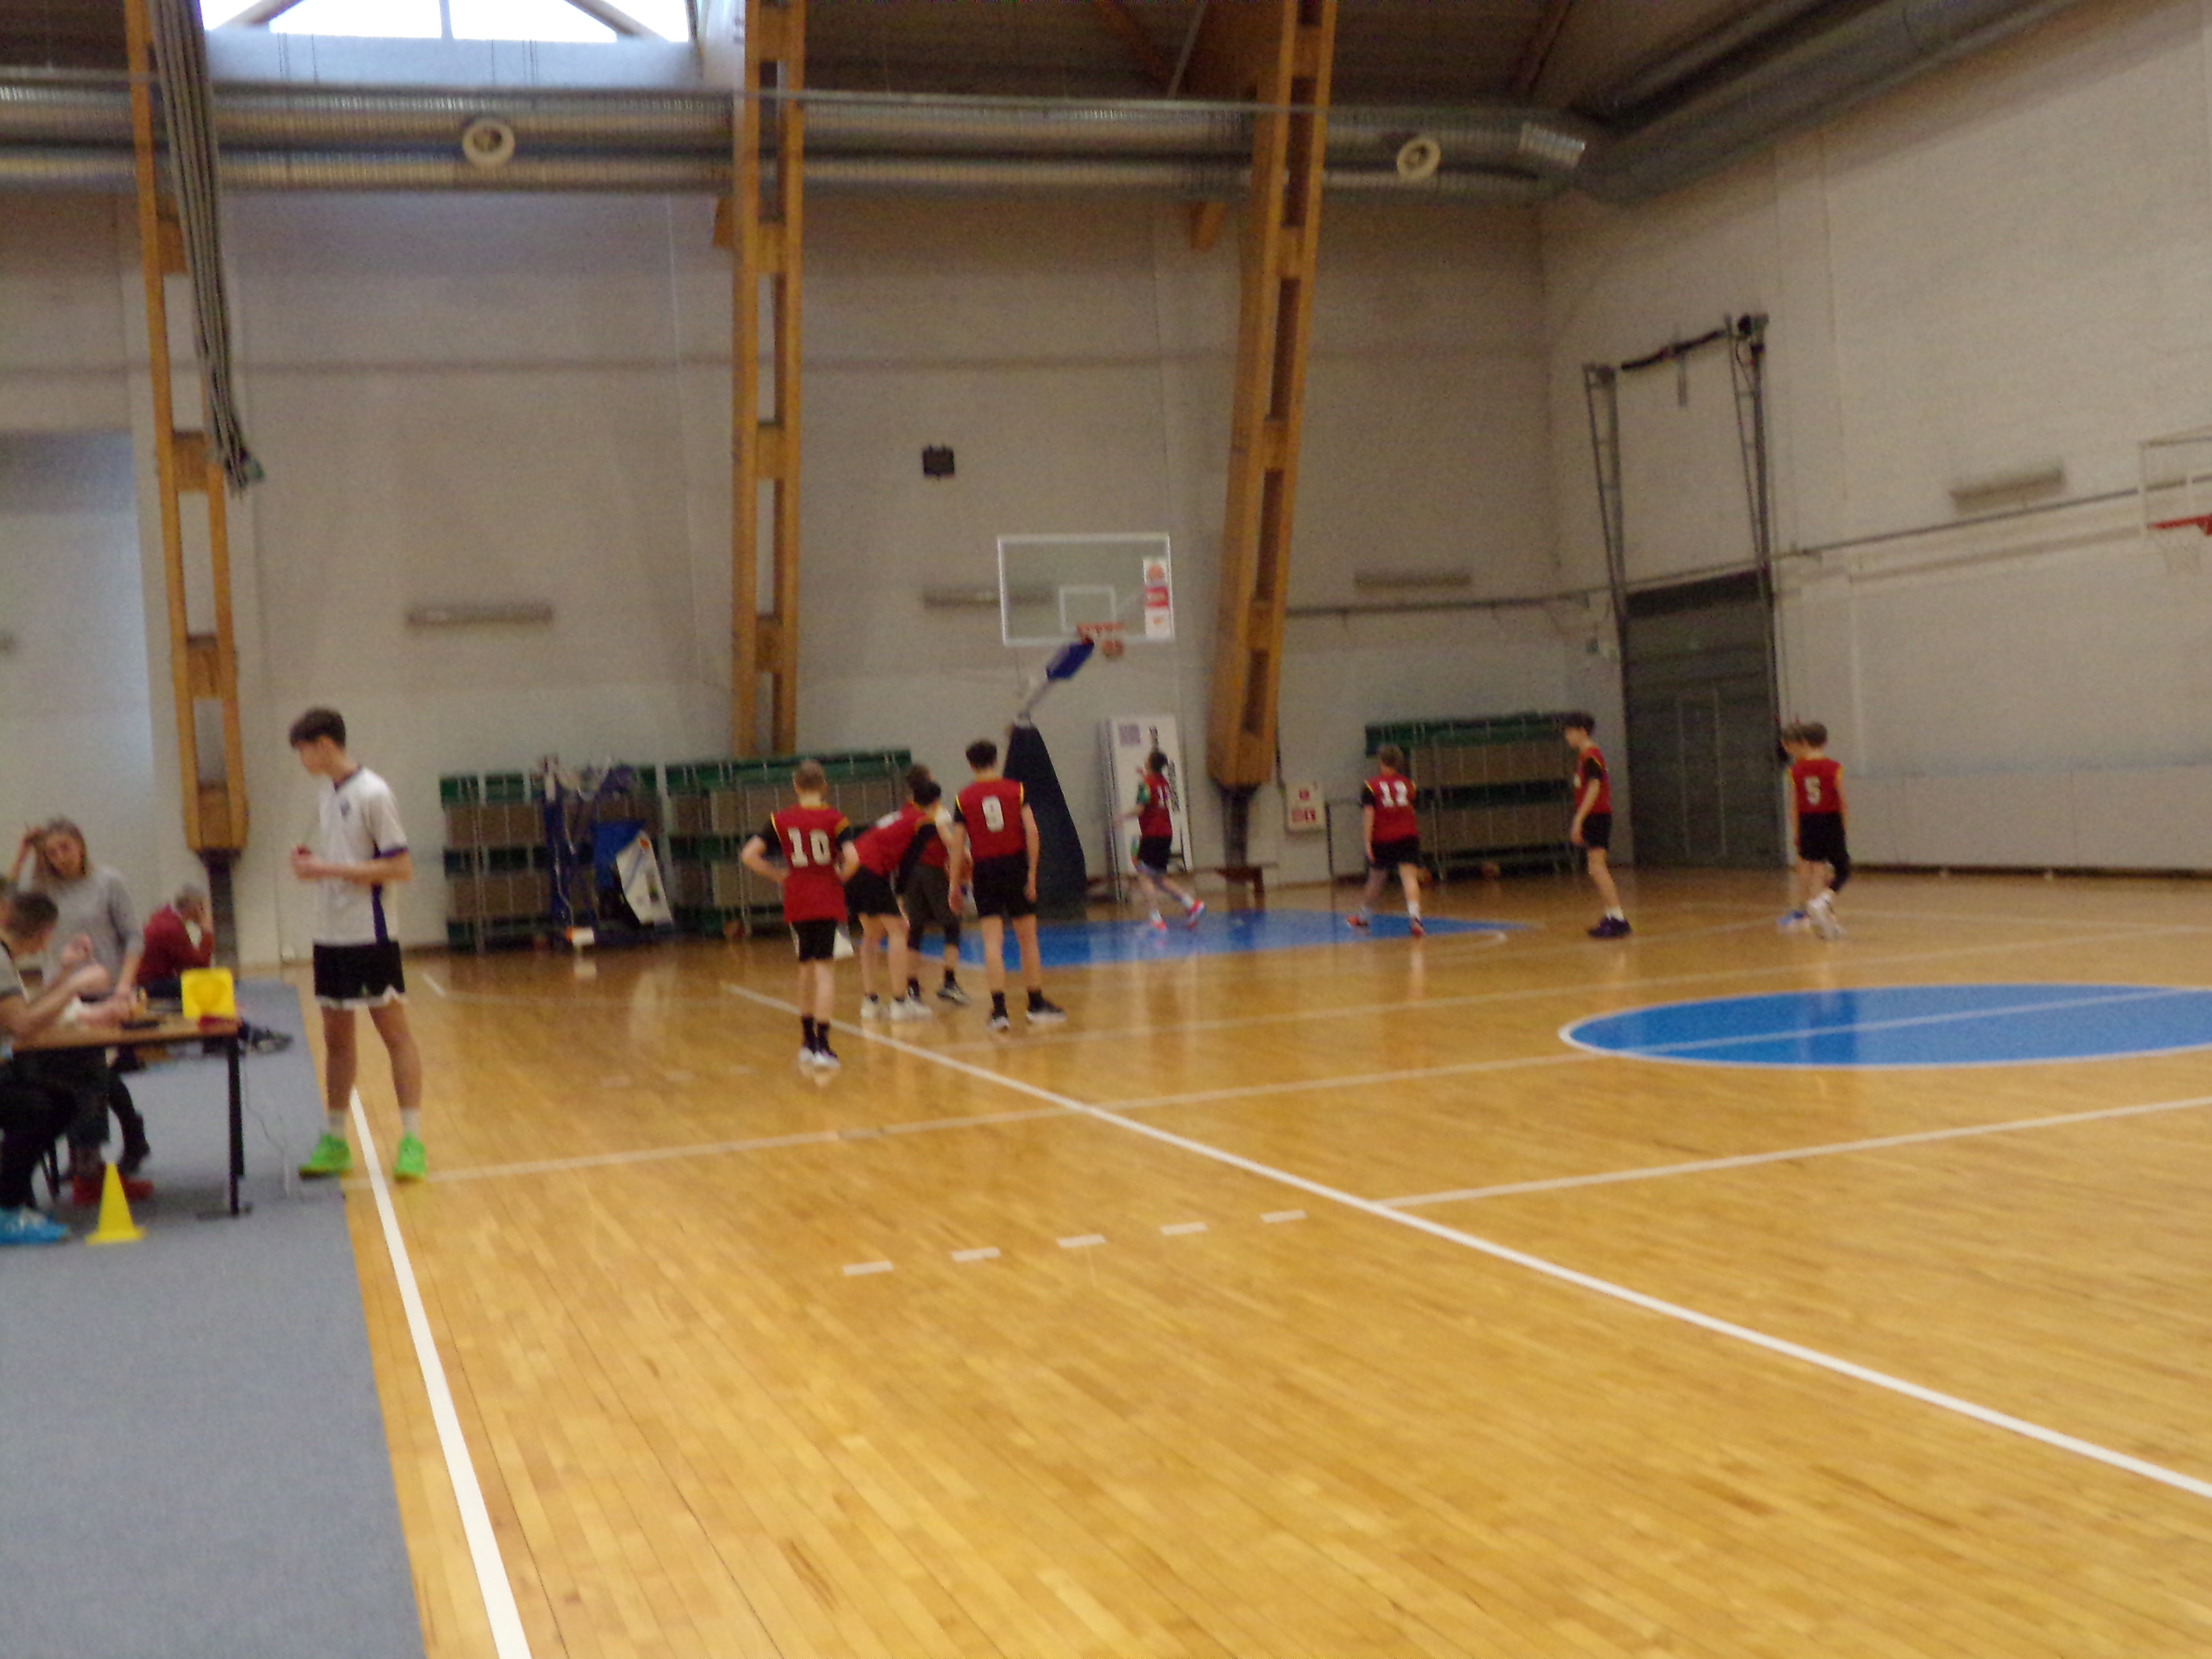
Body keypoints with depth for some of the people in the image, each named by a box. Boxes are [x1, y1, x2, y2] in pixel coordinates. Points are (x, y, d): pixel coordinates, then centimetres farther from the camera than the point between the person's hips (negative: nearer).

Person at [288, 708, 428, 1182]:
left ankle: (412, 1142, 0)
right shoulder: (330, 794, 12)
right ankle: (334, 1140, 19)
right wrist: (312, 863, 1)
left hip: (369, 937, -8)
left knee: (394, 1032, -3)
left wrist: (330, 869, -19)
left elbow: (401, 868, -17)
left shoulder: (373, 794, -12)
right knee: (337, 1037, 12)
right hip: (330, 934, 8)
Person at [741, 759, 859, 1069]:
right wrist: (842, 877, 0)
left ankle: (808, 1043, 25)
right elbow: (852, 858, -18)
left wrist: (779, 876, 6)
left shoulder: (781, 819, 2)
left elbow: (749, 855, -3)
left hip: (796, 902, 3)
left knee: (807, 968, 17)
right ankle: (822, 1046, -13)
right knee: (825, 969, -5)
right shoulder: (834, 819, -6)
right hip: (828, 901, -3)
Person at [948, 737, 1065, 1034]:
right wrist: (1032, 873, -5)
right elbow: (1032, 831, -8)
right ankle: (1037, 1005, 18)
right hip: (1016, 865, 0)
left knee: (993, 941, -2)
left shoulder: (963, 799, 1)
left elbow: (958, 847, -1)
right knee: (1027, 938, 11)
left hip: (985, 871, 0)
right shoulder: (1016, 789, 2)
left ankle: (999, 1010, -10)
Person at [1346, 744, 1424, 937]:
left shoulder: (1371, 786, -3)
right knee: (1410, 877, -9)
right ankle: (1414, 917, -29)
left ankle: (1364, 916, 36)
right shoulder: (1408, 784, 7)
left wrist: (1367, 843, -10)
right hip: (1409, 837, 1)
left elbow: (1368, 817, -10)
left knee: (1376, 879, 15)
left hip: (1382, 839, -1)